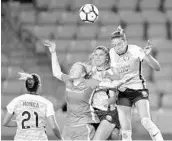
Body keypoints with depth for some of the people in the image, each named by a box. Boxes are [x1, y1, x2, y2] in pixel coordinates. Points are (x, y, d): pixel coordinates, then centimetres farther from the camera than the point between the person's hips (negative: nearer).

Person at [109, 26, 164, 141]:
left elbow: (157, 68, -19)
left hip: (139, 90, -3)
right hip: (123, 92, 3)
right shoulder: (111, 53, -4)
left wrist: (147, 55, -36)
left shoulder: (135, 50, -16)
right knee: (125, 130, -5)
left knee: (146, 121, -27)